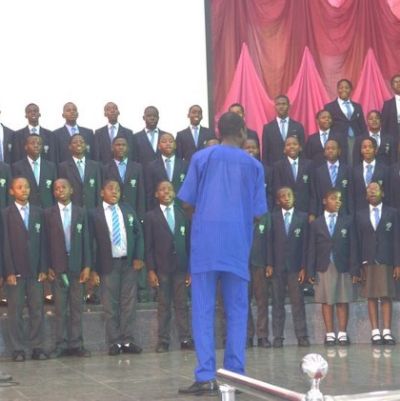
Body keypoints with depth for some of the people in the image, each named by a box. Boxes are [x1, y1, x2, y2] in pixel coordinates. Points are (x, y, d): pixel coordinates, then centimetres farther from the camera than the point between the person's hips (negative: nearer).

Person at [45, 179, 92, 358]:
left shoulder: (81, 212, 7)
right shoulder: (48, 214, 2)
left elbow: (85, 240, 5)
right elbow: (46, 241, 0)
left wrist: (87, 266, -1)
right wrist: (48, 267, -6)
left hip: (77, 266, 1)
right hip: (57, 267, -1)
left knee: (76, 307, 4)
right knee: (59, 308, 2)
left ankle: (76, 344, 9)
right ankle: (61, 344, 7)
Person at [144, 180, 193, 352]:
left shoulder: (182, 215, 10)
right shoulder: (151, 217, 5)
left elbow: (188, 242, 8)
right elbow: (148, 246, 1)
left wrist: (190, 268, 4)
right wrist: (150, 270, -7)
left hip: (181, 267, 2)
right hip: (161, 267, -1)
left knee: (182, 304, 1)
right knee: (163, 305, 1)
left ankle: (185, 339, 4)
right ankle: (163, 340, 4)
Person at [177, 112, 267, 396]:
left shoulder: (202, 158, 6)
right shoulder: (253, 165, 8)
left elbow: (188, 203, 3)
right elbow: (257, 213, 4)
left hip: (205, 242, -1)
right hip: (237, 245, 1)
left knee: (203, 311, 0)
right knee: (237, 312, 8)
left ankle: (206, 377, -5)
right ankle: (235, 375, 7)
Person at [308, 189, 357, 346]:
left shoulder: (347, 221, 7)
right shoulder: (316, 224, 7)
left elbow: (352, 246, 4)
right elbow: (312, 249, 5)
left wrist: (354, 269, -3)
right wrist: (310, 271, -1)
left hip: (342, 268, 0)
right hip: (323, 268, 0)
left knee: (342, 301, 2)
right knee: (326, 301, 2)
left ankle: (342, 333, 6)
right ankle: (329, 334, 7)